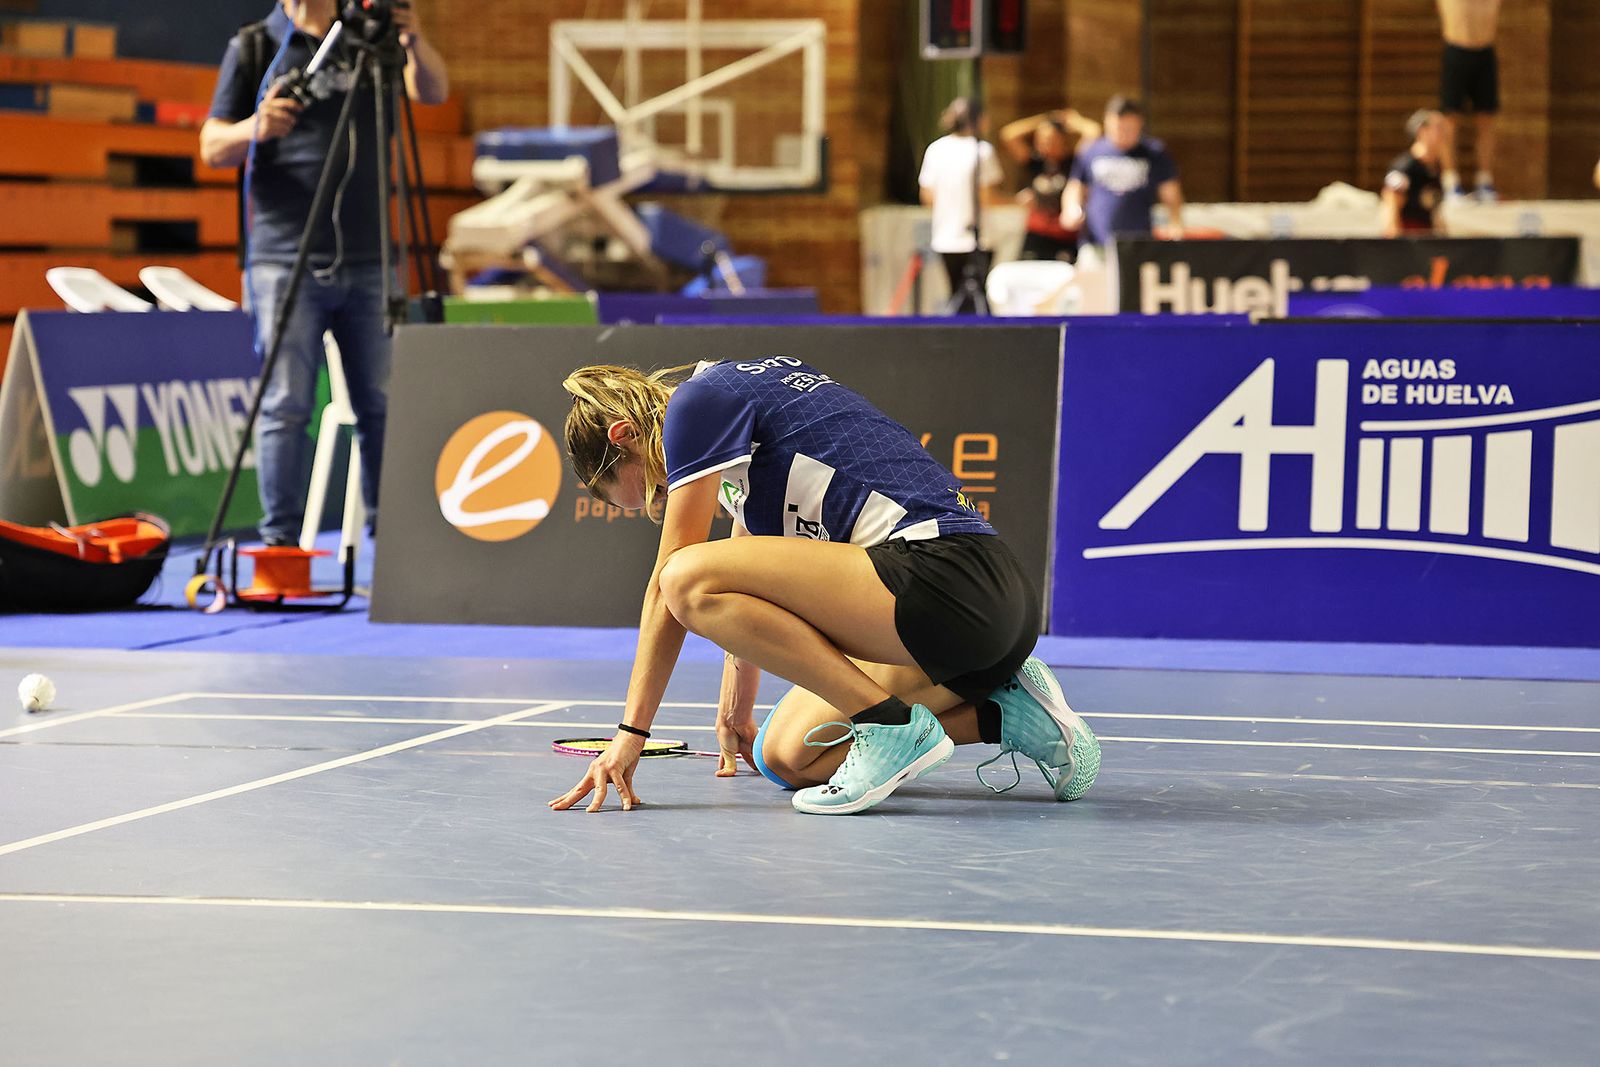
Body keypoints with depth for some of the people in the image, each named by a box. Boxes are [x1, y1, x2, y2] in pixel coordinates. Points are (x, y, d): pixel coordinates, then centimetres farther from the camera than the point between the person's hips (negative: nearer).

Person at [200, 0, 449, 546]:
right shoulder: (253, 48, 6)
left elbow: (433, 91, -3)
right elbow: (212, 147, 4)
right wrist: (254, 129, -18)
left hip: (365, 260, 2)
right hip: (286, 260, -2)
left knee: (380, 402, 3)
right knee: (286, 405, -5)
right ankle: (280, 537, 0)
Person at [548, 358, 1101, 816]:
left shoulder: (697, 400, 0)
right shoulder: (741, 389, 28)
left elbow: (668, 580, -2)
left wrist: (632, 731, 2)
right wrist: (735, 713, 48)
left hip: (945, 576, -10)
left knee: (692, 579, -17)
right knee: (789, 759, 16)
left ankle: (894, 725, -14)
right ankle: (1004, 712, 12)